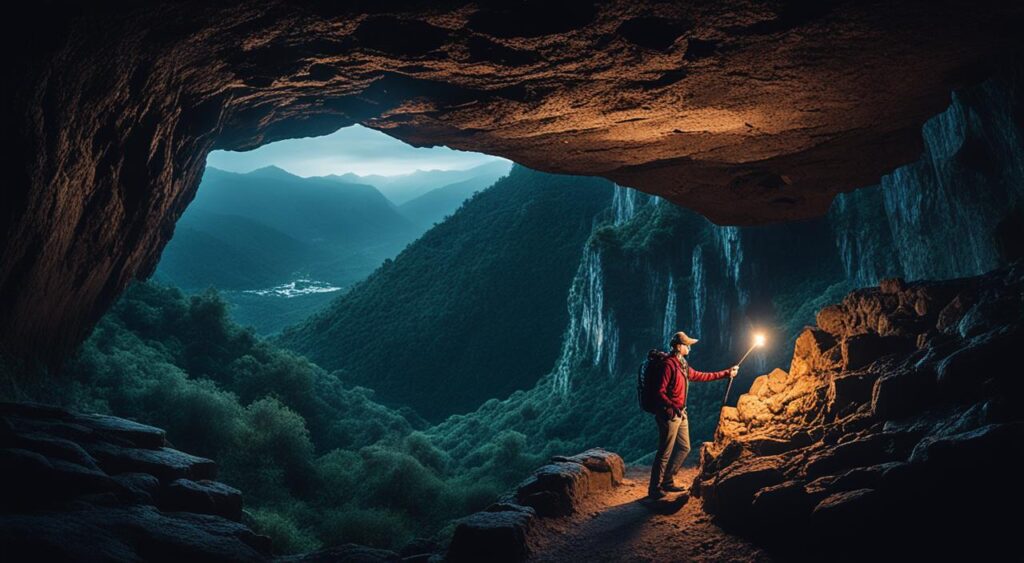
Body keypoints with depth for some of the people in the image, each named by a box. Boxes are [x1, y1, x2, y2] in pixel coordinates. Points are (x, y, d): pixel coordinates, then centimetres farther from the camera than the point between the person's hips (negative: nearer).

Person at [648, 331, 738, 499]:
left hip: (681, 414, 10)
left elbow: (701, 376, 24)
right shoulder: (669, 364, -15)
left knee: (684, 448, 15)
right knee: (665, 453, -4)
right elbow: (660, 391, -20)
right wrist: (674, 407, -29)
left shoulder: (683, 365, 14)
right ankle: (654, 488, 5)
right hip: (669, 414, -10)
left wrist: (726, 373, 25)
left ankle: (667, 482, 25)